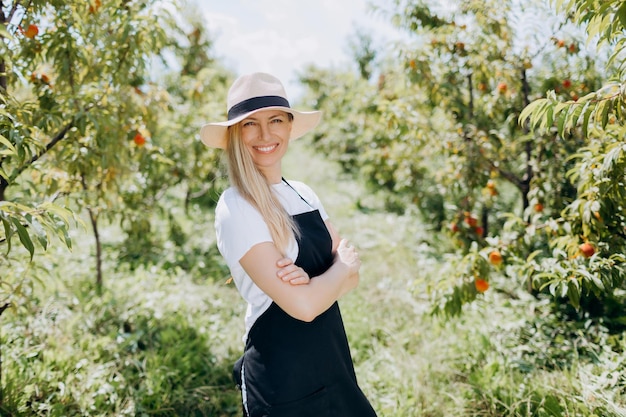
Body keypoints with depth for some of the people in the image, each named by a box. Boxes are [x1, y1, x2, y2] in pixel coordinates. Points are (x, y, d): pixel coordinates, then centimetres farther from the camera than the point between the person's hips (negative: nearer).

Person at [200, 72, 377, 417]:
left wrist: (313, 280, -19)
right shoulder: (236, 208, -18)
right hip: (284, 379, -6)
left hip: (333, 362, 7)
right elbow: (302, 305, -25)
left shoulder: (303, 194, 4)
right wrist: (342, 265, -7)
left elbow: (351, 277, 2)